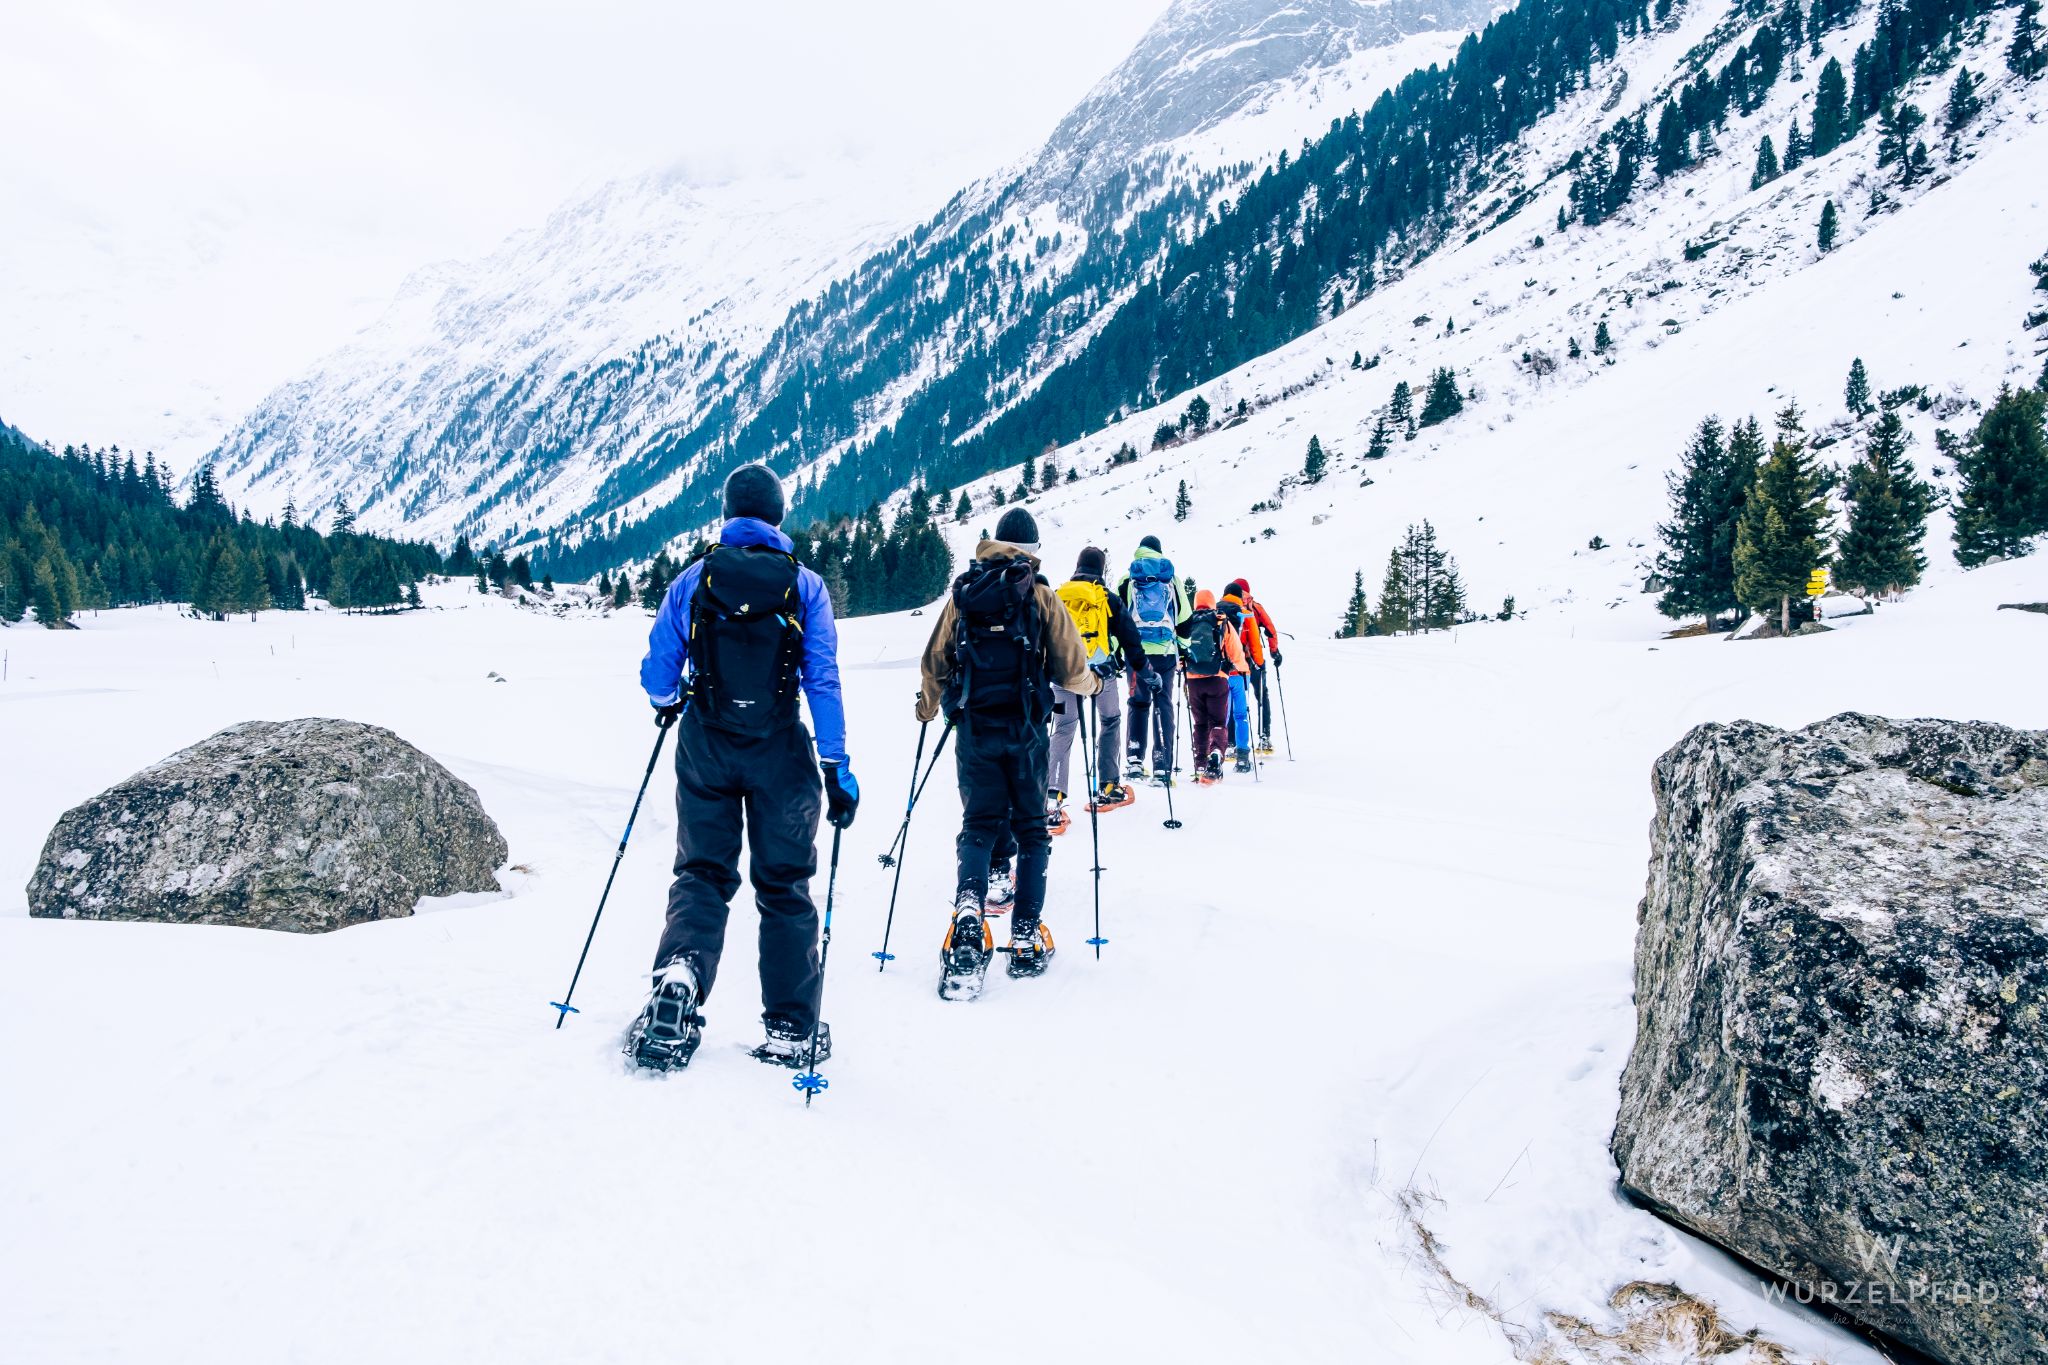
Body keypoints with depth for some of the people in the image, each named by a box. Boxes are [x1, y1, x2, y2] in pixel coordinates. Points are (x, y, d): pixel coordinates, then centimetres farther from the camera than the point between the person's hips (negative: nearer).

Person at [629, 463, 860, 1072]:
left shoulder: (692, 581, 0)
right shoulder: (805, 585, -4)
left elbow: (657, 673, 2)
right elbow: (823, 680, -9)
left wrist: (668, 707, 25)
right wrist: (837, 769, -7)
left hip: (705, 747, 1)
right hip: (779, 750, -1)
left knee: (702, 870, 14)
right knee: (784, 884, 9)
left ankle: (680, 970, -15)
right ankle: (791, 1031, 12)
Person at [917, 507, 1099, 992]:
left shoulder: (962, 593, 5)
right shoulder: (1039, 595, -2)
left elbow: (935, 661, 9)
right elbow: (1071, 668, -2)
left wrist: (926, 707, 28)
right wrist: (1092, 683, 21)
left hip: (973, 728, 2)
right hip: (1025, 729, -2)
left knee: (979, 824, 8)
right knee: (1031, 827, 10)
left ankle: (969, 909, -18)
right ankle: (1026, 941, 11)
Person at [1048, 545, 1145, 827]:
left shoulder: (1057, 597, 9)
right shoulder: (1109, 599, 4)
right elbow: (1129, 637, 5)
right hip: (1101, 672, -1)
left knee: (1063, 730, -1)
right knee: (1111, 722, 20)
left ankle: (1053, 797, -16)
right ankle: (1108, 788, 22)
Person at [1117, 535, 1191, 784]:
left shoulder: (1127, 580, 6)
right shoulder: (1171, 579, 8)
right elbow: (1185, 619, 9)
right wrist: (1184, 651, 18)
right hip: (1166, 651, 0)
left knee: (1139, 703, 14)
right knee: (1164, 707, 2)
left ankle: (1135, 760, 7)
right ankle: (1162, 769, -4)